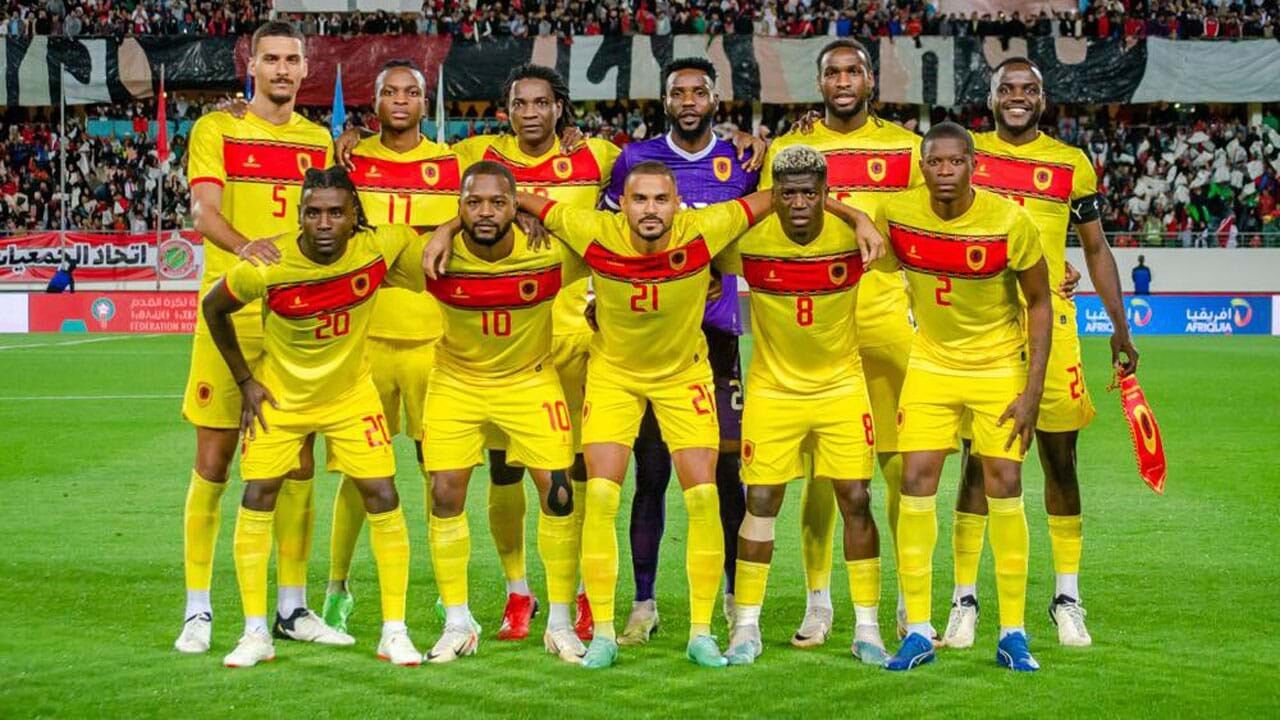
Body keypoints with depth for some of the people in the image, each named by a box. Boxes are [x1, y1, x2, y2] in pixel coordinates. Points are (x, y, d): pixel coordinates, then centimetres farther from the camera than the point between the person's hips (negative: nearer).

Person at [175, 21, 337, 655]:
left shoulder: (318, 139, 14)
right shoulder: (216, 129, 1)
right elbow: (202, 211, -12)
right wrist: (244, 246, -32)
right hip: (231, 314, -4)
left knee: (298, 464, 6)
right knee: (213, 460, -1)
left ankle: (291, 607, 16)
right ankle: (198, 610, 7)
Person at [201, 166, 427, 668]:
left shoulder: (381, 247, -22)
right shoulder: (266, 268, -26)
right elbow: (212, 308, -6)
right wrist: (245, 381, -4)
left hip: (351, 393, 1)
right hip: (280, 395, -1)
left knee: (383, 498, -6)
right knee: (257, 497, -6)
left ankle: (394, 633, 5)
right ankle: (255, 634, 7)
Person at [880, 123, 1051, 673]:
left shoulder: (1009, 222, -18)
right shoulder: (896, 214, -12)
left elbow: (1039, 303, -10)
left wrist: (1032, 391, -13)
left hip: (999, 366, -2)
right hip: (931, 363, 2)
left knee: (1005, 486, -3)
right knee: (916, 481, -5)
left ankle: (1013, 634, 8)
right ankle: (918, 631, 4)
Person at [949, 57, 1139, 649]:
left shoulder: (1072, 164, 8)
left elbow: (1096, 249, 13)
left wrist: (1119, 329, 9)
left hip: (1049, 323, 1)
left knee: (1060, 460, 4)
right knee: (977, 461, 2)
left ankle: (1067, 599, 14)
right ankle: (965, 599, 9)